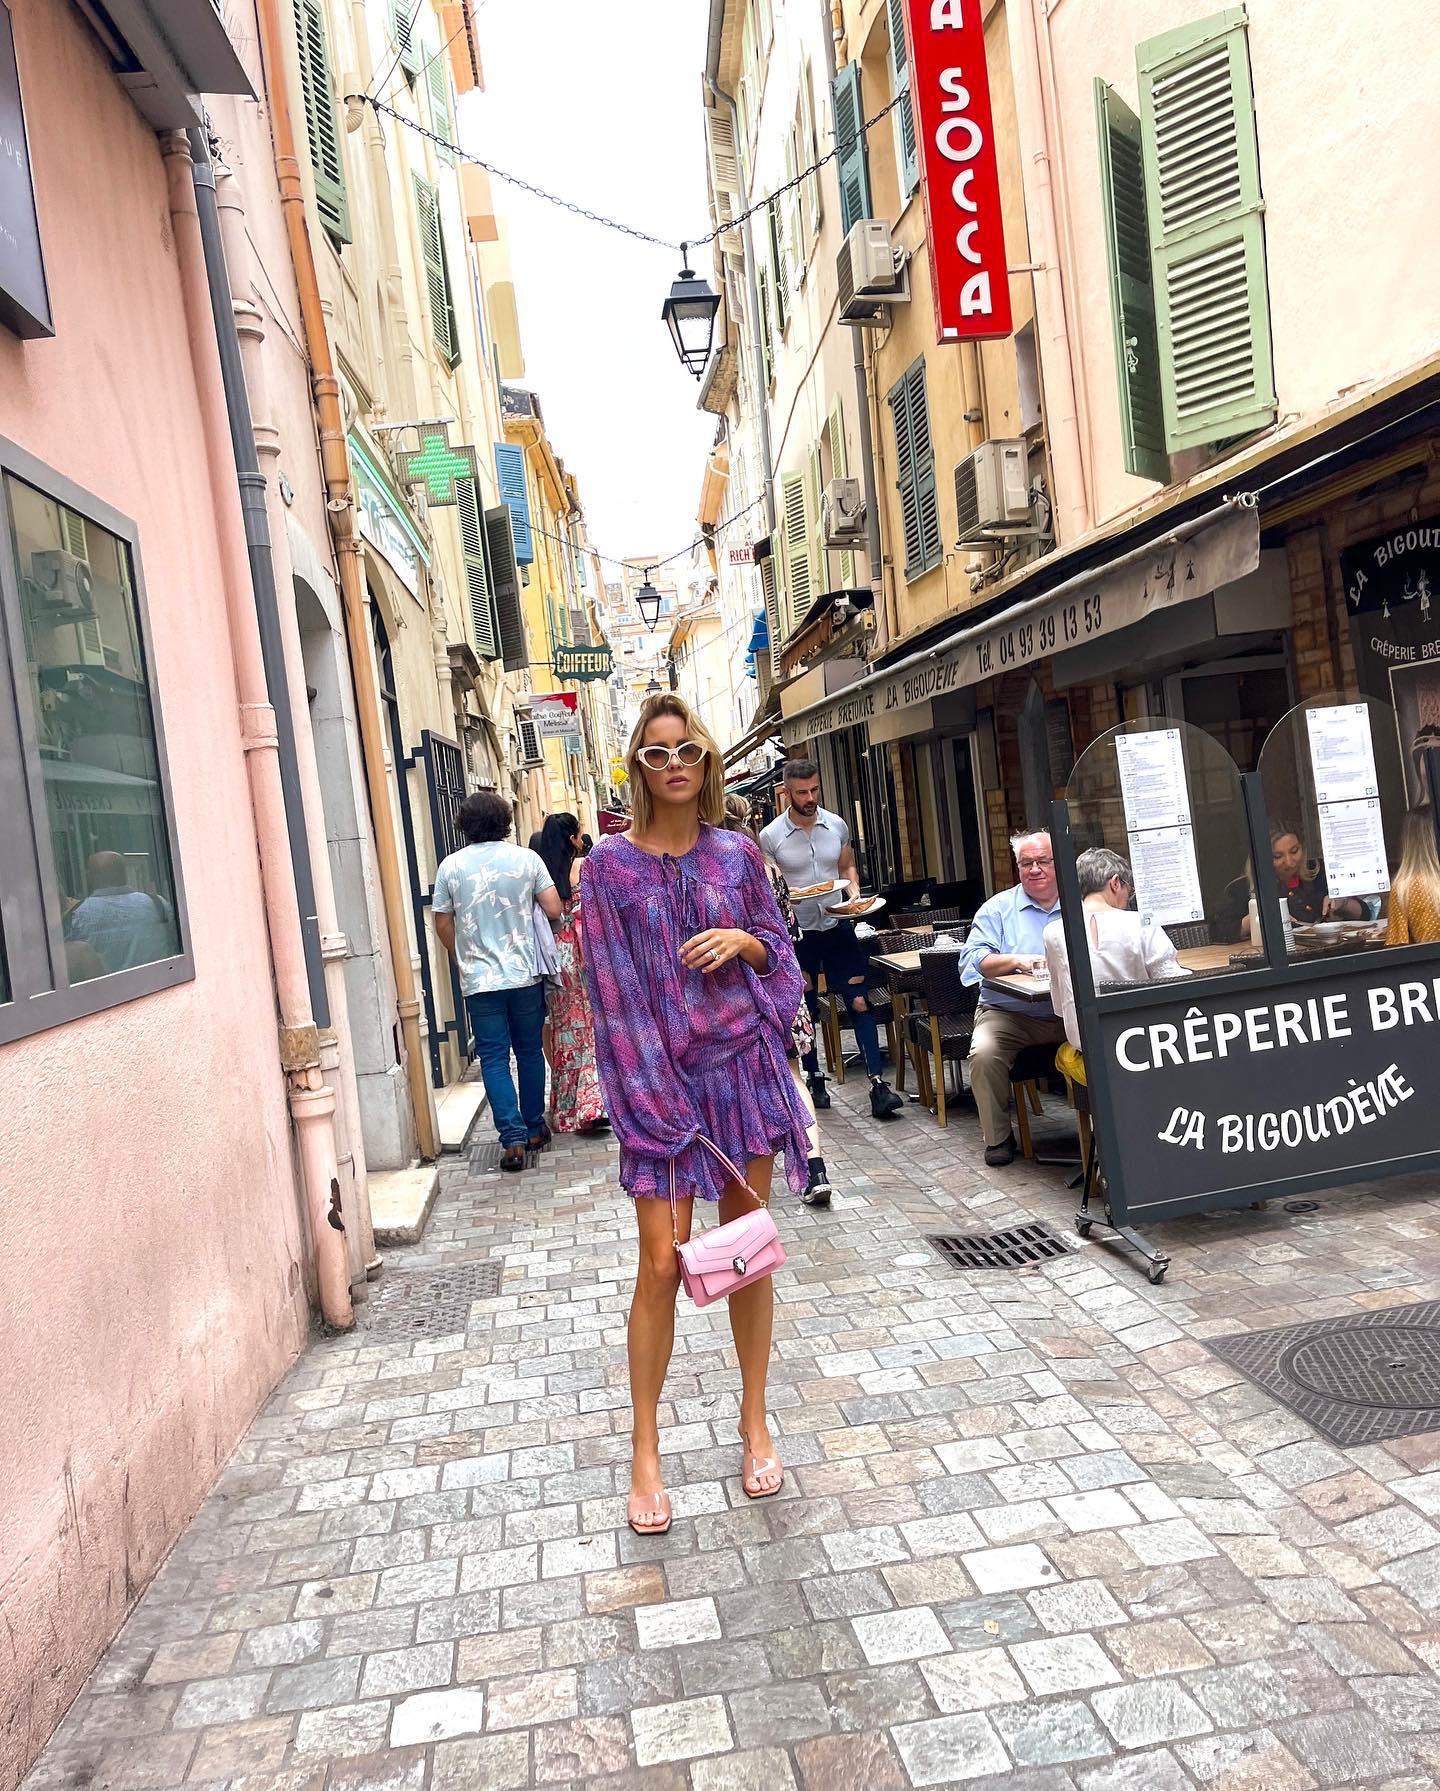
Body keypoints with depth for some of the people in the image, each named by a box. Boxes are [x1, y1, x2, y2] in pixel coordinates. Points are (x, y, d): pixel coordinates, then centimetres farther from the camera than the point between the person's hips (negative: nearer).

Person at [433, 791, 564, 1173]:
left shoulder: (451, 866, -3)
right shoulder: (526, 859, -3)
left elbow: (443, 925, 3)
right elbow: (554, 910, -5)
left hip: (479, 981, -1)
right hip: (525, 974, 1)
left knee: (494, 1059, 4)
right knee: (530, 1051, 14)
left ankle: (513, 1138, -4)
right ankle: (535, 1129, 23)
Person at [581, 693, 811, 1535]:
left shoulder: (738, 853, 4)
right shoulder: (611, 864, -3)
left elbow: (782, 950, 12)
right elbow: (614, 988, -6)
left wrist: (745, 941, -12)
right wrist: (658, 1105, -12)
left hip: (744, 1063, 2)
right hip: (660, 1074, -2)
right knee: (663, 1262, -2)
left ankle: (755, 1422, 28)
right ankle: (646, 1450, 15)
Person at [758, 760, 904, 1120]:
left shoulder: (837, 825, 2)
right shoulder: (771, 836, -7)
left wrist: (853, 894, -4)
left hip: (838, 926, 2)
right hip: (797, 932, -2)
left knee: (860, 1002, -6)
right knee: (804, 1012, 10)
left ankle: (878, 1083, -5)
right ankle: (814, 1080, 25)